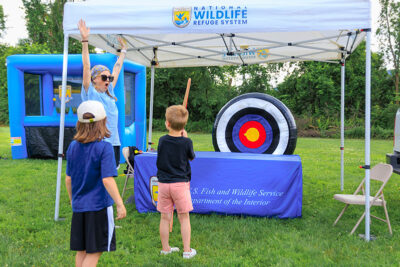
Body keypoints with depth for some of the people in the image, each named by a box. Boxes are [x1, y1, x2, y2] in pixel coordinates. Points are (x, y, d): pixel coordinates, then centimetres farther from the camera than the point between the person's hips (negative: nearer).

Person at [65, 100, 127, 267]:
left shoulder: (73, 147, 4)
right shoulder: (104, 147, -14)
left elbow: (68, 179, 9)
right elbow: (107, 179, -20)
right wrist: (120, 204, -14)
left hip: (78, 206, 6)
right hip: (98, 206, -6)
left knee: (81, 251, 17)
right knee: (94, 252, 5)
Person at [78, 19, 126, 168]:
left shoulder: (109, 93, 13)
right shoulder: (90, 93, -2)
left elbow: (117, 68, 23)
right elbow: (86, 67, -10)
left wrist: (123, 50, 33)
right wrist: (85, 41, -15)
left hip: (113, 142, 6)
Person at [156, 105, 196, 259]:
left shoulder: (162, 141, -4)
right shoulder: (186, 142, -9)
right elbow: (191, 157, 8)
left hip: (163, 183, 2)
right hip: (180, 184, -2)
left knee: (165, 217, 11)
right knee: (184, 217, 7)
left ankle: (165, 248, 22)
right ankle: (187, 250, 12)